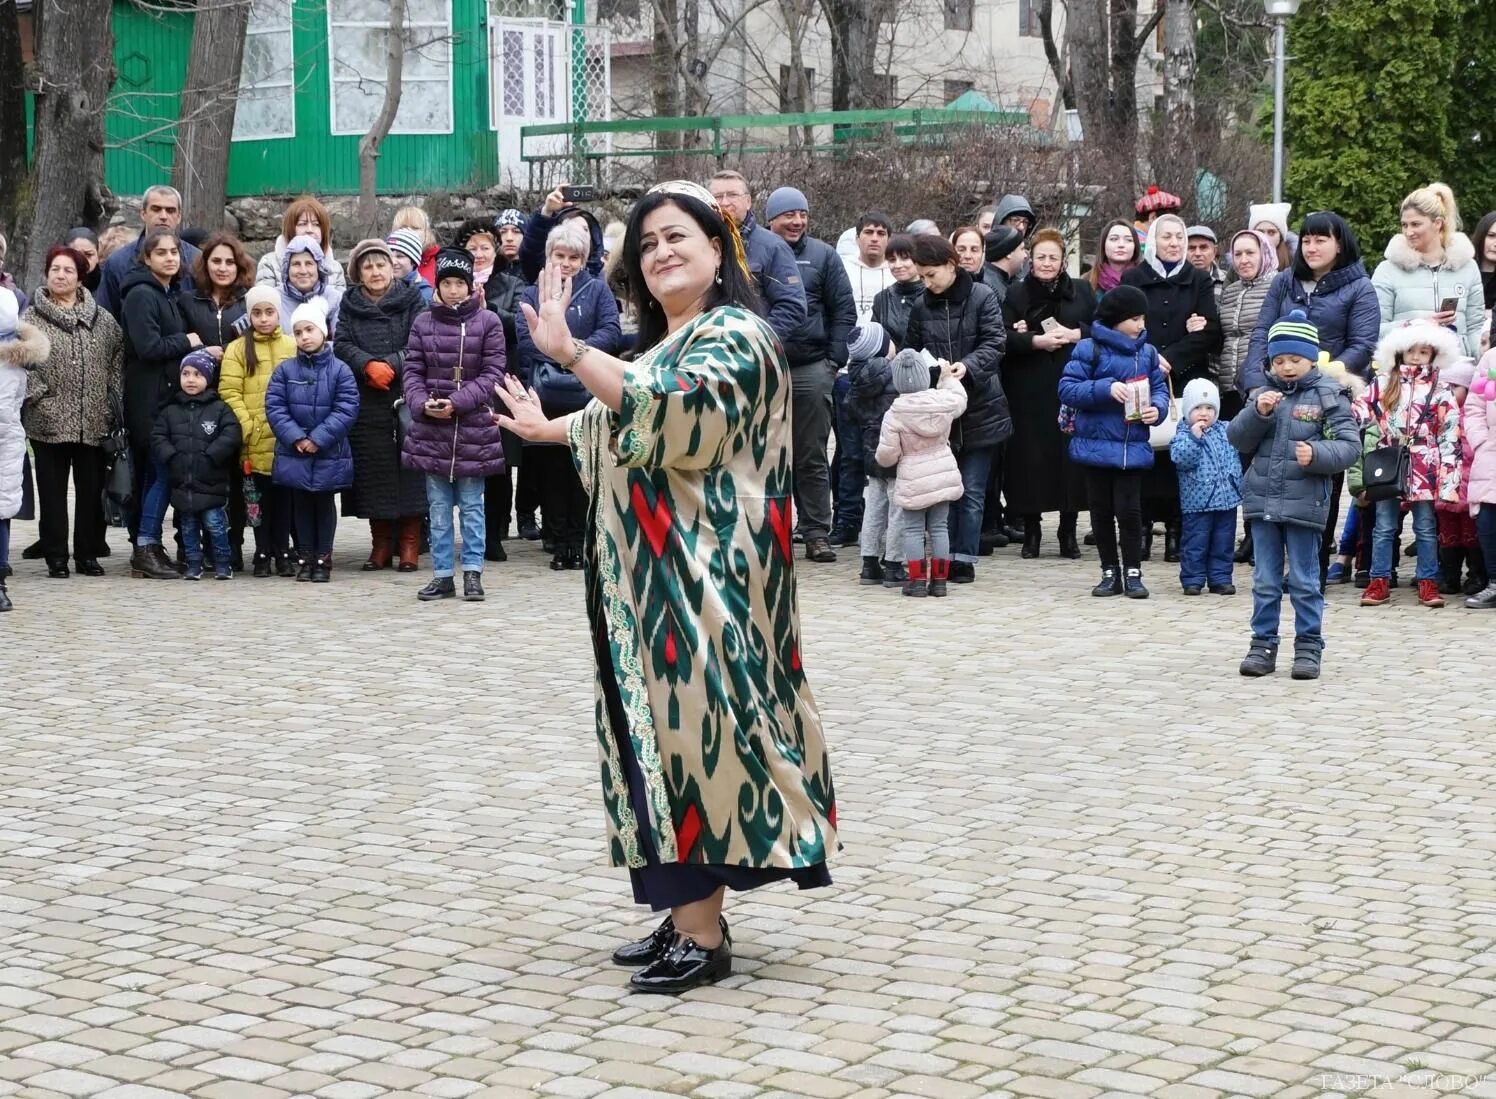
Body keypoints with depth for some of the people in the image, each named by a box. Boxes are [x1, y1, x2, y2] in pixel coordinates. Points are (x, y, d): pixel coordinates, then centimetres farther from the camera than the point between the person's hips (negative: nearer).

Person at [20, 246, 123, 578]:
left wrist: (112, 401, 5)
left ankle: (88, 554, 16)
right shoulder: (31, 319, 1)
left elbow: (118, 358, 13)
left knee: (91, 490, 7)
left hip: (94, 422, 2)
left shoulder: (101, 319, 10)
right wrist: (38, 398, -12)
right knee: (53, 490, 2)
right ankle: (56, 556, 8)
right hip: (49, 422, -2)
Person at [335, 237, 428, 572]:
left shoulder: (411, 302, 5)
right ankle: (380, 544, 12)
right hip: (366, 404, 2)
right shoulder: (350, 306, 13)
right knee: (373, 469, 2)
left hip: (405, 400, -2)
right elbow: (341, 345, 1)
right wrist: (368, 365, -15)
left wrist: (391, 365, -17)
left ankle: (410, 544, 2)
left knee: (408, 469, -5)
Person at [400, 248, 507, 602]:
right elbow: (412, 371, 6)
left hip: (474, 426, -2)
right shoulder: (423, 323, 5)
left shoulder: (488, 322, -2)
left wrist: (458, 402, -14)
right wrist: (422, 404, -12)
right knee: (439, 507, 8)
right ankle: (442, 575, 13)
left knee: (472, 506, 4)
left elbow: (493, 373, -5)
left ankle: (472, 572, 11)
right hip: (431, 428, 3)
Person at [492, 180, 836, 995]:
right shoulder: (666, 344, 19)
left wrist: (571, 352, -34)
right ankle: (690, 913, 15)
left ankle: (703, 934, -7)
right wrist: (550, 428, 49)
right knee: (673, 727, 10)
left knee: (693, 724, -10)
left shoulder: (732, 337, -10)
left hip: (700, 575, -10)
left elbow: (672, 412, -29)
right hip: (655, 577, 10)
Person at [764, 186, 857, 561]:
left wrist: (834, 360, -2)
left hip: (811, 371, 0)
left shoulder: (822, 255, 7)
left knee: (812, 457, 5)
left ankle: (817, 533, 10)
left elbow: (844, 310, 5)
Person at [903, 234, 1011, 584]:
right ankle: (945, 557, 13)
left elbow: (995, 343, -11)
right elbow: (912, 352, 11)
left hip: (979, 409, -3)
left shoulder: (982, 298, -5)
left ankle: (964, 558, 7)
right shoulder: (921, 306, 7)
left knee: (972, 490, 1)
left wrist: (967, 366, -26)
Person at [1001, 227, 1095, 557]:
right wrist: (1035, 341, -15)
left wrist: (1076, 334, -10)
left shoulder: (1082, 291, 11)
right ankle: (1031, 530, 9)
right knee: (1031, 456, -1)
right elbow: (1003, 337, -1)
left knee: (1070, 454, -2)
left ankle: (1068, 531, 8)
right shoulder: (1016, 294, 7)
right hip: (1028, 391, -1)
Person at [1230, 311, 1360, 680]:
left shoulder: (1328, 397, -3)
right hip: (1262, 500, 4)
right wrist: (1258, 413, -12)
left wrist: (1317, 453, -25)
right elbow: (1238, 439, 5)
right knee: (1265, 581, 11)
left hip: (1305, 502, -4)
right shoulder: (1264, 393, 7)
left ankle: (1309, 647, 13)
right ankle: (1263, 645, 18)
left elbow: (1349, 445, -8)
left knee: (1304, 582, 5)